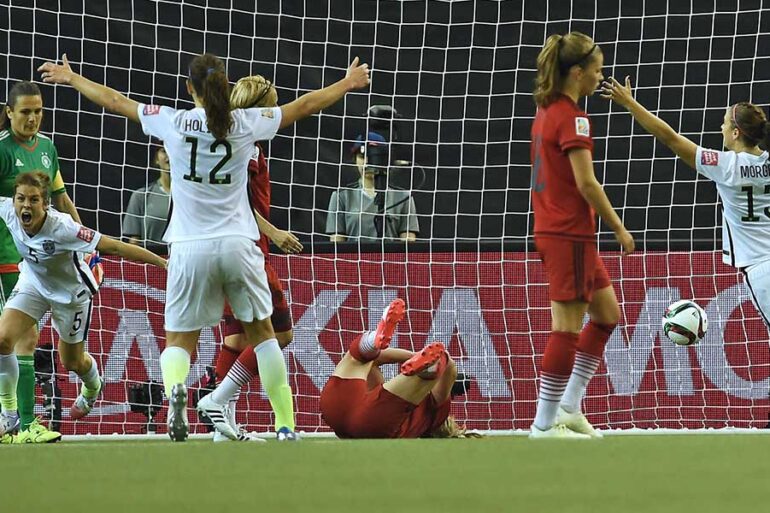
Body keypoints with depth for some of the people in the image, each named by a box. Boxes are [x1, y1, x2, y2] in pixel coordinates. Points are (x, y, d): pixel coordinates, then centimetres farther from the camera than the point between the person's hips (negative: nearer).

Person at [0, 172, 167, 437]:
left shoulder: (62, 228, -39)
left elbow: (115, 247, -37)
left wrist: (162, 262, -37)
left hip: (70, 291, -3)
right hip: (33, 283, 3)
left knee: (72, 362, 16)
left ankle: (92, 388, 54)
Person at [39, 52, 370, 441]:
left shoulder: (173, 122, -2)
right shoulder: (246, 123, -1)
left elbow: (114, 101, 10)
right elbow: (303, 106, 12)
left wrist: (70, 77, 26)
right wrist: (348, 83, 28)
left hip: (190, 248, -1)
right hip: (238, 244, 1)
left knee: (179, 340, 6)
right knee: (261, 332, 15)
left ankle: (174, 387, -28)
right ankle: (285, 425, 12)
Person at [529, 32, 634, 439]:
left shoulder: (547, 110, 13)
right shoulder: (572, 117, -15)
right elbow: (586, 182, -19)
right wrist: (619, 228, -11)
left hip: (553, 230, 10)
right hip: (569, 235, -10)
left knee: (607, 313, 16)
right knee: (568, 327, -5)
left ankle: (568, 407, 16)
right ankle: (545, 424, -2)